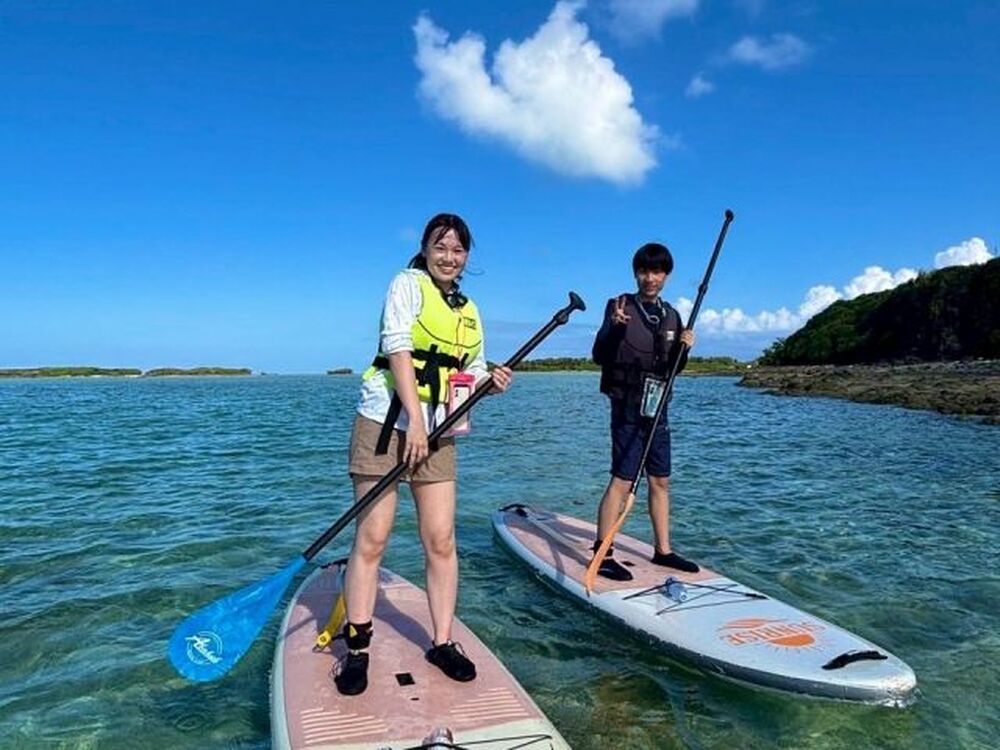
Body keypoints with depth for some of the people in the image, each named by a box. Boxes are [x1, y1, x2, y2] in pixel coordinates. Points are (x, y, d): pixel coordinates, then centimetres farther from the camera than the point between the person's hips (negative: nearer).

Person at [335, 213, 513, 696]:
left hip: (436, 432, 5)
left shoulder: (469, 312, 18)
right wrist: (414, 419, -19)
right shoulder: (407, 284, 0)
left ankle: (442, 642, 17)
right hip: (388, 420, -5)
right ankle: (357, 649, 9)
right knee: (371, 538, -2)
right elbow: (397, 350, -12)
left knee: (441, 541, 4)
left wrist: (492, 381, -3)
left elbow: (471, 374, 21)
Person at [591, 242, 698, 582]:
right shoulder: (621, 307, -6)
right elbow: (599, 356, -13)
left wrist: (684, 348, -3)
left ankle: (663, 550, 23)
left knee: (660, 481, 11)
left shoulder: (671, 316, 12)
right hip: (628, 408, -6)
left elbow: (673, 369, 16)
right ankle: (602, 555, -2)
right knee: (622, 480, -9)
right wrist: (613, 327, -29)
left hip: (657, 409, 7)